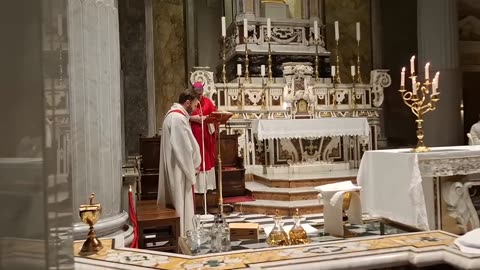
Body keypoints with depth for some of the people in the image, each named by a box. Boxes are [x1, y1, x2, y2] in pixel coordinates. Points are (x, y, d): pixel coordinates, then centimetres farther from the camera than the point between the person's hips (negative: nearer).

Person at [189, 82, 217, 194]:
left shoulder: (207, 101, 6)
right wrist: (193, 118, -20)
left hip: (207, 134, 3)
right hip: (194, 134, -3)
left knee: (208, 158, 8)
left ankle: (209, 185, 17)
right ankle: (197, 186, 5)